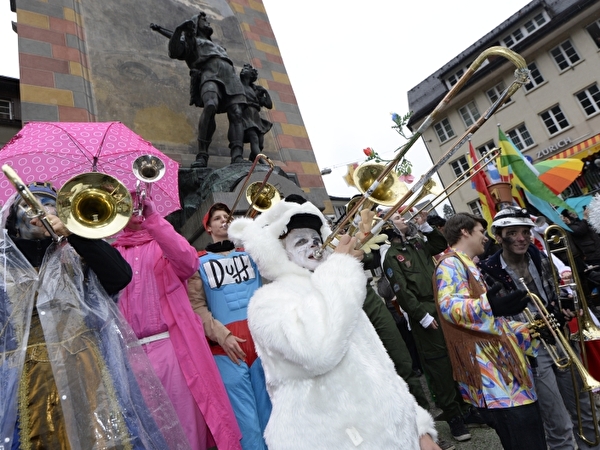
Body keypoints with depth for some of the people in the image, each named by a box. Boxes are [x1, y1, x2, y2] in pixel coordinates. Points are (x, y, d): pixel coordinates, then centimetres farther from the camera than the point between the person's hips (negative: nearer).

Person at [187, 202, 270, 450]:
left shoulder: (249, 252, 17)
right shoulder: (199, 262, 9)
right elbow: (197, 305, -1)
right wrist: (221, 335, -13)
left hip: (262, 337, 3)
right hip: (227, 346, -2)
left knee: (269, 410, 10)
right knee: (246, 419, 1)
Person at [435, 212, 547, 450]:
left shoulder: (468, 266, 23)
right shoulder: (450, 264, -9)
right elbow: (449, 306, -28)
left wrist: (530, 331, 20)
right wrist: (488, 306, -39)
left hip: (503, 366, 10)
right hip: (491, 371, -10)